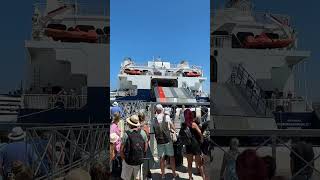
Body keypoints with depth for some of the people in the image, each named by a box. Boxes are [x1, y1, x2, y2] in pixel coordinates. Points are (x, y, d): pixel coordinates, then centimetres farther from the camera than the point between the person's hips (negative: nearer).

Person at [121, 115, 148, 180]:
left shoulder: (126, 134, -16)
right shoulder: (143, 133, -5)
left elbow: (121, 150, -11)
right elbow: (146, 147, 5)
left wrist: (123, 158, 6)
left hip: (128, 161, -3)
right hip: (140, 160, 4)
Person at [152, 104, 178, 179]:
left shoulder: (154, 120, -2)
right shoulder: (167, 117, -6)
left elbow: (154, 131, -1)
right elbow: (172, 126, 8)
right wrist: (175, 130, 26)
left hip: (159, 141, 2)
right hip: (168, 140, -2)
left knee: (161, 158, 11)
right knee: (171, 156, 11)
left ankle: (163, 174, 20)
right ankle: (174, 173, 20)